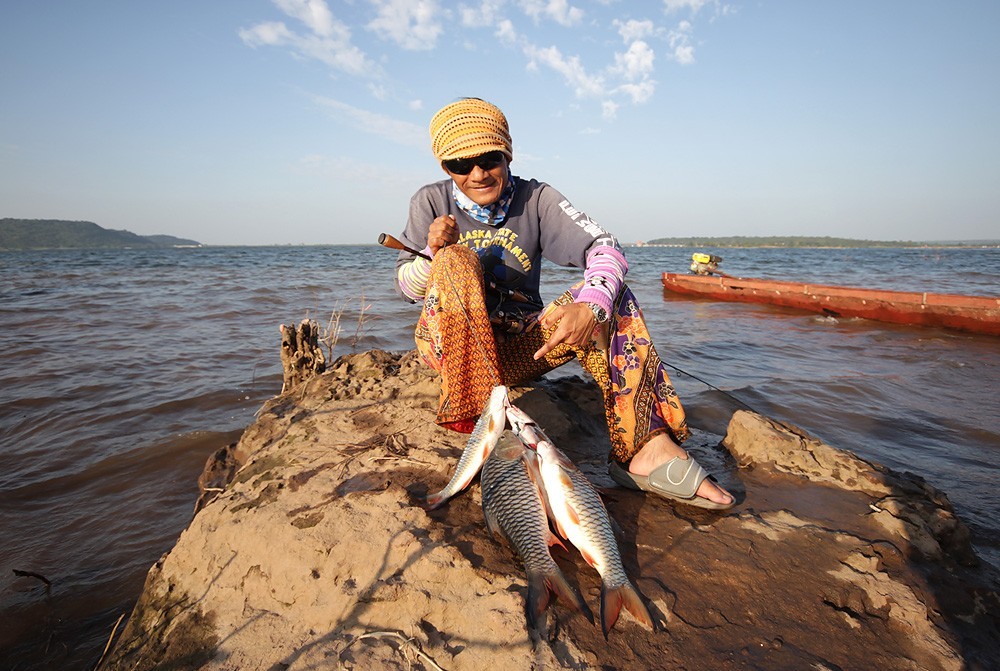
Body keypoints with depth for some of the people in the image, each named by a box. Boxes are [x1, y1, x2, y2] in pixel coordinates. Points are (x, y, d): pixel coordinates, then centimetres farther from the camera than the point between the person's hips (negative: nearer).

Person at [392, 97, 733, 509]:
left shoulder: (535, 199, -3)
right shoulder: (430, 202, -2)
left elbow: (607, 250, -16)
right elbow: (407, 288, 0)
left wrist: (590, 306, -37)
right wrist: (432, 255, -22)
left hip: (520, 346, 2)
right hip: (451, 347, -1)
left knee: (606, 294, -21)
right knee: (456, 261, -28)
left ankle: (648, 450, -30)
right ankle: (481, 413, -37)